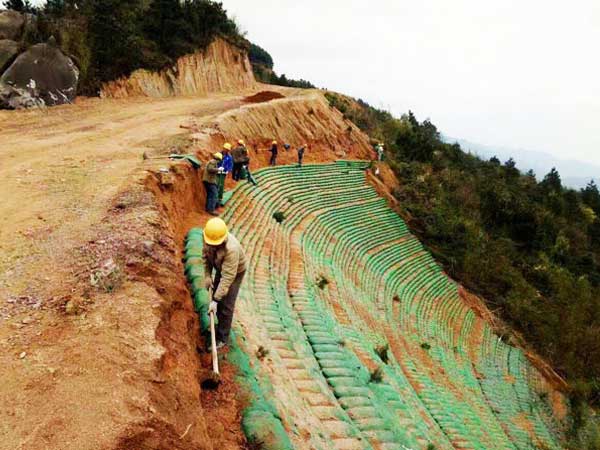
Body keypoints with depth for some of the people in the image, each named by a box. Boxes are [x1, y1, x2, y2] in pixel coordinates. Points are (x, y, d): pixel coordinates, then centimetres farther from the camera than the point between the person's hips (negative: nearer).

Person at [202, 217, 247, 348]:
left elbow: (227, 278, -41)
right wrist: (207, 276, -9)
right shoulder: (209, 237, -26)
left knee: (226, 305, -4)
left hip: (235, 272, -6)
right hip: (221, 268, 6)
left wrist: (215, 300, -38)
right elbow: (205, 254, -4)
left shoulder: (231, 249, -44)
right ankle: (221, 325, 41)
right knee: (216, 296, 17)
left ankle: (222, 338, 14)